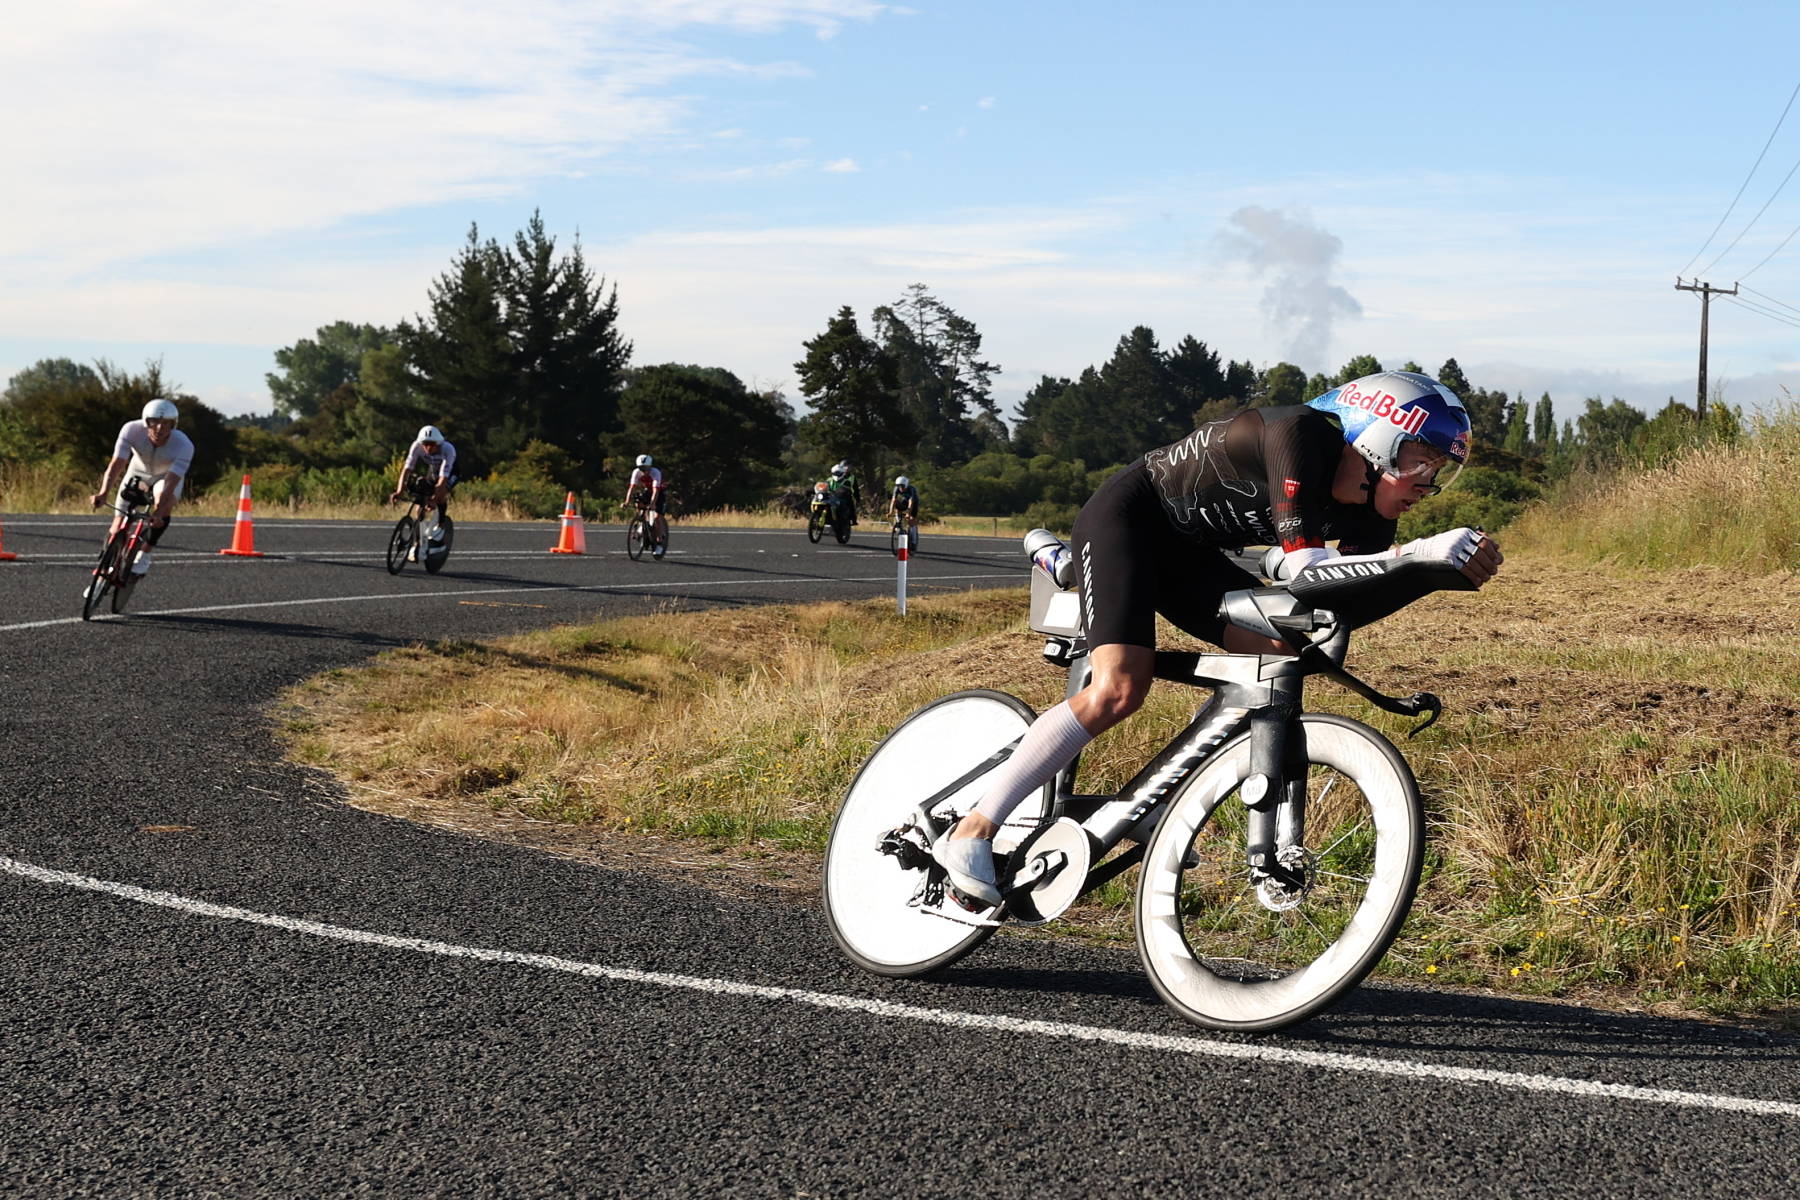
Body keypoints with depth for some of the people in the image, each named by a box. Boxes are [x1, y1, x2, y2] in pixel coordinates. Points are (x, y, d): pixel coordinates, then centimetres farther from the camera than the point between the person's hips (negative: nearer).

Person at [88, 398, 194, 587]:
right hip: (137, 473, 2)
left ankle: (144, 555, -18)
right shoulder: (132, 430, -32)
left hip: (167, 477, -2)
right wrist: (103, 493, -54)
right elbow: (116, 463, -39)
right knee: (119, 524, -7)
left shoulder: (184, 446, -35)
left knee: (164, 503, -33)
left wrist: (157, 513, -54)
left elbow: (170, 484, -40)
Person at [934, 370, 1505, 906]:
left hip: (1186, 553, 8)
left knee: (1285, 651, -11)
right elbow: (1301, 568, -34)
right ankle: (970, 833, -20)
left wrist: (1458, 563, -27)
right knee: (1119, 688, -25)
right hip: (1125, 517, -8)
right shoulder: (1302, 435, -28)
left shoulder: (1366, 512, -5)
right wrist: (1428, 551, -40)